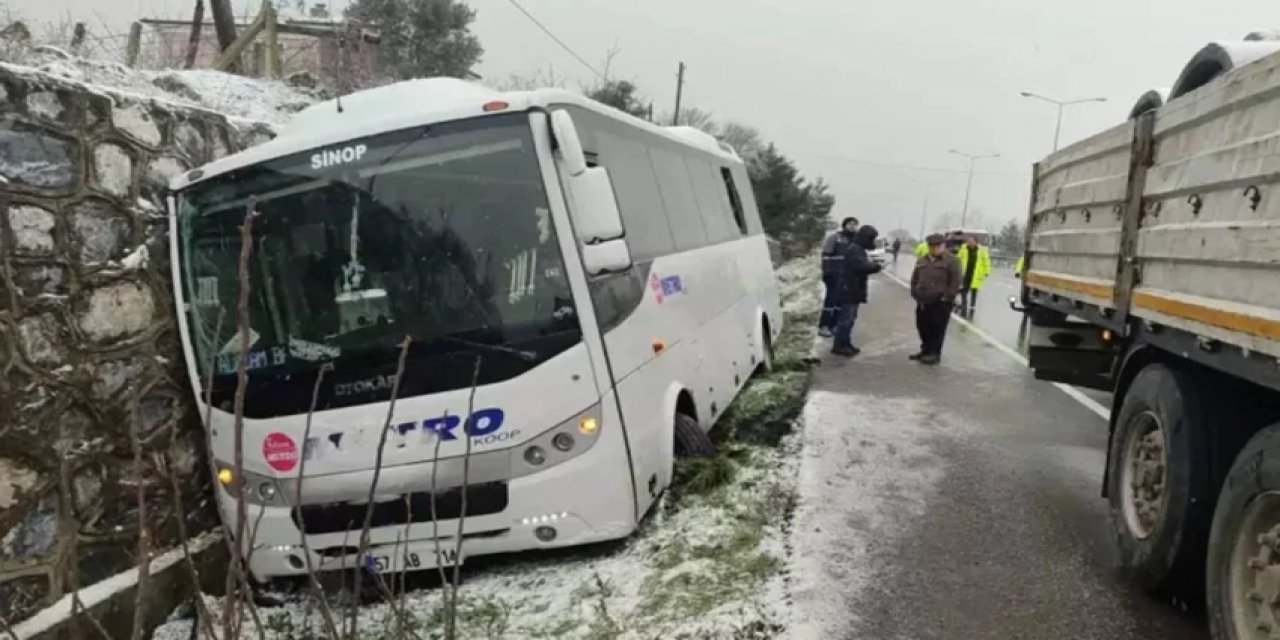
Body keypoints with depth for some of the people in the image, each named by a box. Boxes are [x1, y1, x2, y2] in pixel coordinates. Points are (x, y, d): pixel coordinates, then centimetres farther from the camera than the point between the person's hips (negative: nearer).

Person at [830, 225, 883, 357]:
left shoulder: (858, 249, 16)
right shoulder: (854, 250, -18)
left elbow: (862, 266, 18)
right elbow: (862, 266, -28)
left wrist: (873, 265, 1)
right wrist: (877, 266, -14)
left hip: (853, 289, 11)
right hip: (849, 289, -11)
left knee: (850, 318, 15)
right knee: (846, 318, -9)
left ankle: (845, 344, 22)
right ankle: (838, 346, -5)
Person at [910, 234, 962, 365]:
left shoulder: (951, 260, -4)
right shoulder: (922, 261, 16)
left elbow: (956, 281, -9)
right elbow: (915, 279, 21)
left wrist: (947, 297, -13)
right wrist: (915, 294, 10)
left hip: (940, 302, -7)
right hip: (923, 301, 7)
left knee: (937, 329, -5)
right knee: (923, 327, 11)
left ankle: (935, 354, 1)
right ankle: (926, 351, 24)